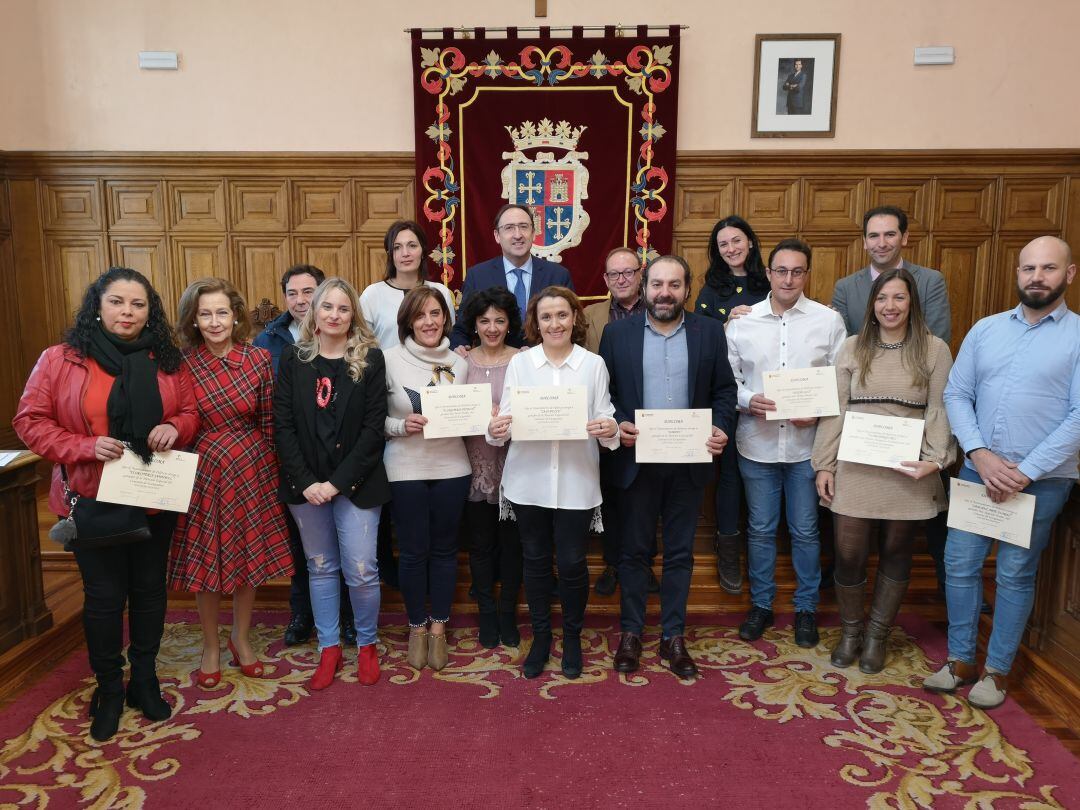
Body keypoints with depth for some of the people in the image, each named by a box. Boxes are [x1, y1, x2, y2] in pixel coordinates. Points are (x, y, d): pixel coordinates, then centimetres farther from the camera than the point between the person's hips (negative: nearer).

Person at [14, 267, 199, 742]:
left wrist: (175, 428, -14)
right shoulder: (61, 359, -7)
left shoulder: (166, 361, 1)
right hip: (92, 501, -2)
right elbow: (30, 421, -6)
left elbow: (190, 412, 9)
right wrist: (85, 447, -20)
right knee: (104, 596, 8)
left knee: (149, 590, 14)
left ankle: (144, 680, 33)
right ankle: (109, 689, 28)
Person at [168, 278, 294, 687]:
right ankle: (211, 646, 30)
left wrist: (264, 467, 4)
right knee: (206, 559, 9)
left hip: (252, 470, 1)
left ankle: (241, 637, 35)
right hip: (204, 471, -1)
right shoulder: (182, 364, -7)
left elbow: (268, 423, 2)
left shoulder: (259, 360, -4)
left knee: (250, 555, 12)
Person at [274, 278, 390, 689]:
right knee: (320, 567, 12)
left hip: (356, 482, -2)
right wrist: (305, 481, -11)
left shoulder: (370, 358, -3)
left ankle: (366, 644, 22)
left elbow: (373, 427, -8)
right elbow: (282, 425, -1)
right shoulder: (294, 358, 3)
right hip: (305, 483, 2)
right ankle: (329, 648, 26)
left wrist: (338, 482, -13)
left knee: (361, 570, -1)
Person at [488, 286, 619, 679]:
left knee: (572, 561, 5)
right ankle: (540, 636, 31)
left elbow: (604, 420, 0)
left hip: (576, 481, -1)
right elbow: (507, 419, 0)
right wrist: (496, 430, -21)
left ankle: (572, 637, 29)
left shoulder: (594, 364, 2)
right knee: (535, 560, 12)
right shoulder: (519, 363, 3)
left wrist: (610, 429, -22)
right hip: (529, 479, 1)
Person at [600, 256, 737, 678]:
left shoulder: (710, 332, 2)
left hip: (689, 461, 1)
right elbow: (601, 393, 2)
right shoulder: (617, 333, 0)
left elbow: (724, 390, 5)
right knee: (634, 551, 10)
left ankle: (673, 636, 25)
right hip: (636, 459, -1)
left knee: (680, 553, 11)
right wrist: (616, 425, -15)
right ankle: (630, 633, 25)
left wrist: (721, 428, -12)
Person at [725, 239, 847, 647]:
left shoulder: (828, 320, -1)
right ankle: (761, 604, 29)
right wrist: (748, 400, -15)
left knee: (805, 531, 11)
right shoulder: (742, 322, 1)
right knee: (760, 530, 12)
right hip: (756, 443, 1)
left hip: (807, 443, -1)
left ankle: (805, 607, 29)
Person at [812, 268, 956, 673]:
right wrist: (824, 465, -1)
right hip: (854, 469, 1)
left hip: (907, 472, 0)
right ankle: (850, 632, 25)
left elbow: (939, 411, -2)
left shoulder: (935, 349, 2)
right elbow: (835, 410, 3)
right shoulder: (852, 348, 5)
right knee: (848, 555, 2)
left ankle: (876, 637, 28)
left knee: (896, 553, 11)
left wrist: (935, 460, -16)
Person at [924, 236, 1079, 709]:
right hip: (978, 470, 3)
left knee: (1015, 575, 7)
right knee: (959, 565, 7)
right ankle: (960, 661, 23)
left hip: (1040, 479, -3)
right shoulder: (985, 330, 7)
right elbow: (956, 394, 3)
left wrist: (1026, 472, -15)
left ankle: (997, 671, 23)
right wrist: (980, 454, -11)